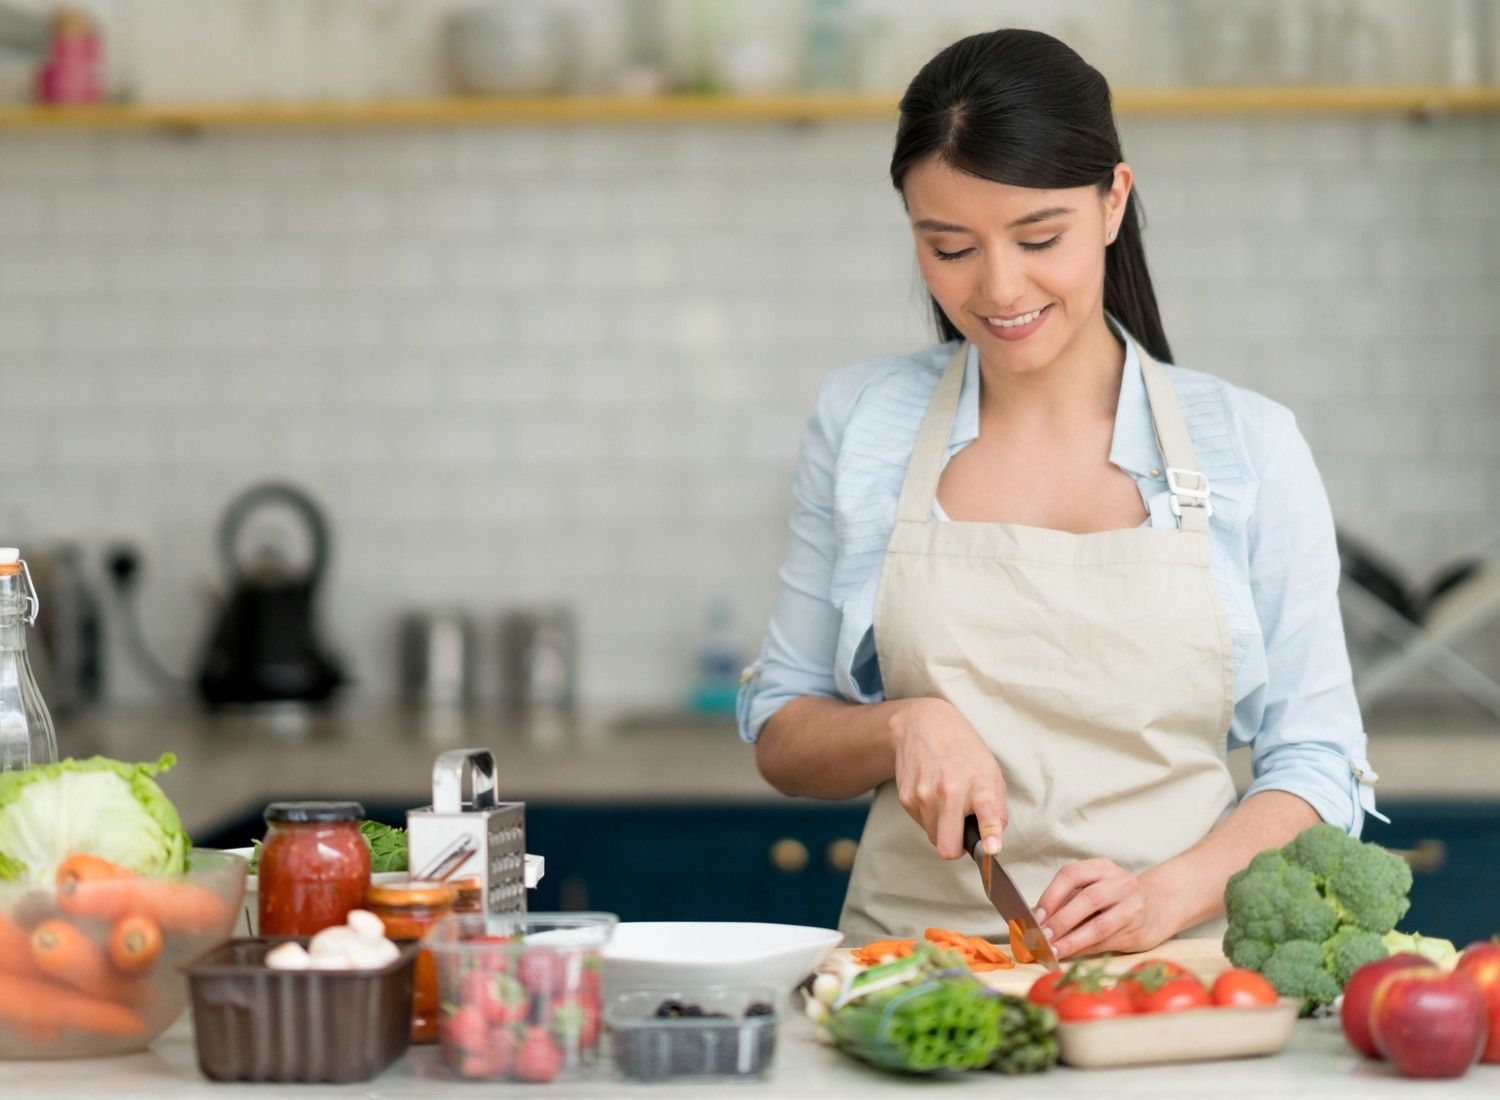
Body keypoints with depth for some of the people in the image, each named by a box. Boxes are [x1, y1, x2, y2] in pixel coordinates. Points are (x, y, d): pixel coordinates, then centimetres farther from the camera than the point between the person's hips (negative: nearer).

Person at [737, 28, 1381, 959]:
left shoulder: (1250, 446, 5)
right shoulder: (861, 425, 8)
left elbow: (1316, 766, 5)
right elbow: (782, 737, 13)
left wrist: (1166, 896, -12)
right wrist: (904, 727, -7)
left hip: (1173, 977, -1)